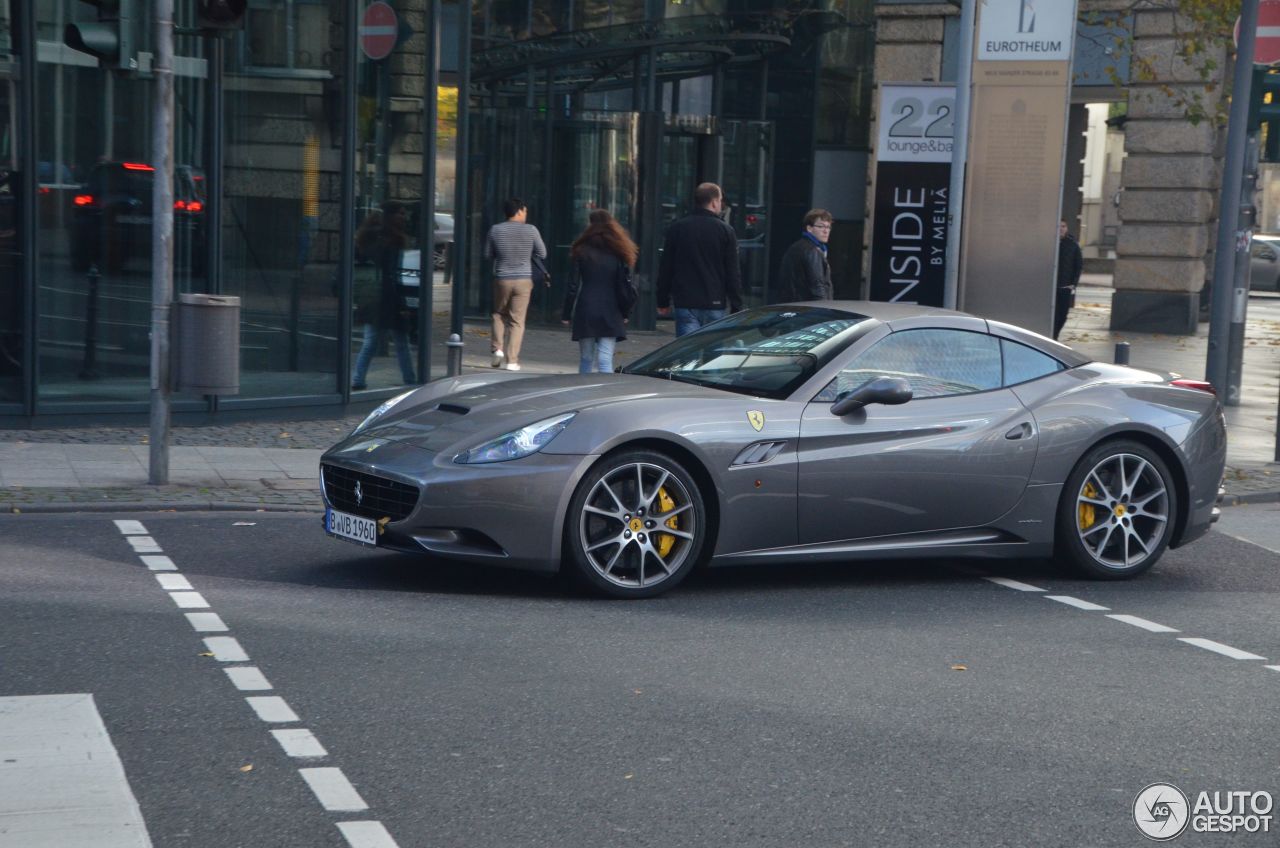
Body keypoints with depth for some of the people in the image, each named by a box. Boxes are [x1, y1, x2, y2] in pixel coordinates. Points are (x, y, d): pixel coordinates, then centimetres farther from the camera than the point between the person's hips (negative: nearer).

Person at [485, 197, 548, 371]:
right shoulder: (531, 230, -7)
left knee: (499, 314, 22)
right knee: (517, 321, 3)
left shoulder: (495, 230, -3)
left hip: (502, 279, 1)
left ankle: (497, 348, 6)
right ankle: (512, 360, 0)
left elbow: (487, 255, 5)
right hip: (524, 280, -1)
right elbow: (542, 254, 1)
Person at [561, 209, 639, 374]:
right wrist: (625, 313, 12)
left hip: (585, 313, 0)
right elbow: (626, 288, 0)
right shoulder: (619, 255, 0)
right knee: (605, 360, -5)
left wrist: (566, 314, 6)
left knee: (586, 360, 11)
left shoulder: (582, 252, -2)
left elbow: (573, 287, -2)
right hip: (610, 315, 0)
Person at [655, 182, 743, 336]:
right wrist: (737, 308, 4)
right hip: (716, 305, -1)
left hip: (685, 304, 1)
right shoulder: (726, 231, -1)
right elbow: (733, 273, -1)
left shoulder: (676, 228, 4)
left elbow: (665, 269, 7)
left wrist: (663, 302, 15)